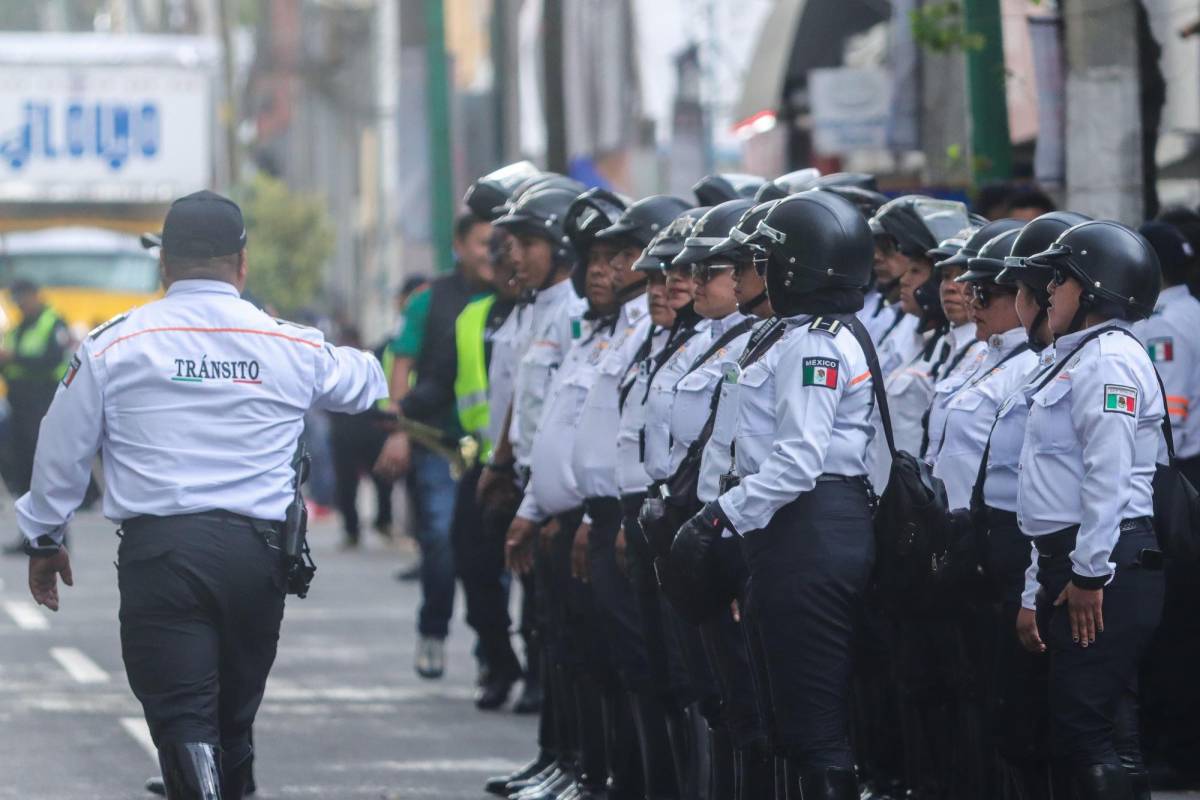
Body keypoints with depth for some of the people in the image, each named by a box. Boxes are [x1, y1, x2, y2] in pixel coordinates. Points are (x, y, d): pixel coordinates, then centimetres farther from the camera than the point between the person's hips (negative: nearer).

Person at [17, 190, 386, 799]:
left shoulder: (114, 345, 1)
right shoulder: (290, 345, 8)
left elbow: (61, 453, 8)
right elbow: (360, 382, 29)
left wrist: (44, 539, 23)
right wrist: (371, 364, 54)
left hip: (159, 546, -3)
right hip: (257, 550, 3)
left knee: (182, 719, -7)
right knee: (234, 720, 16)